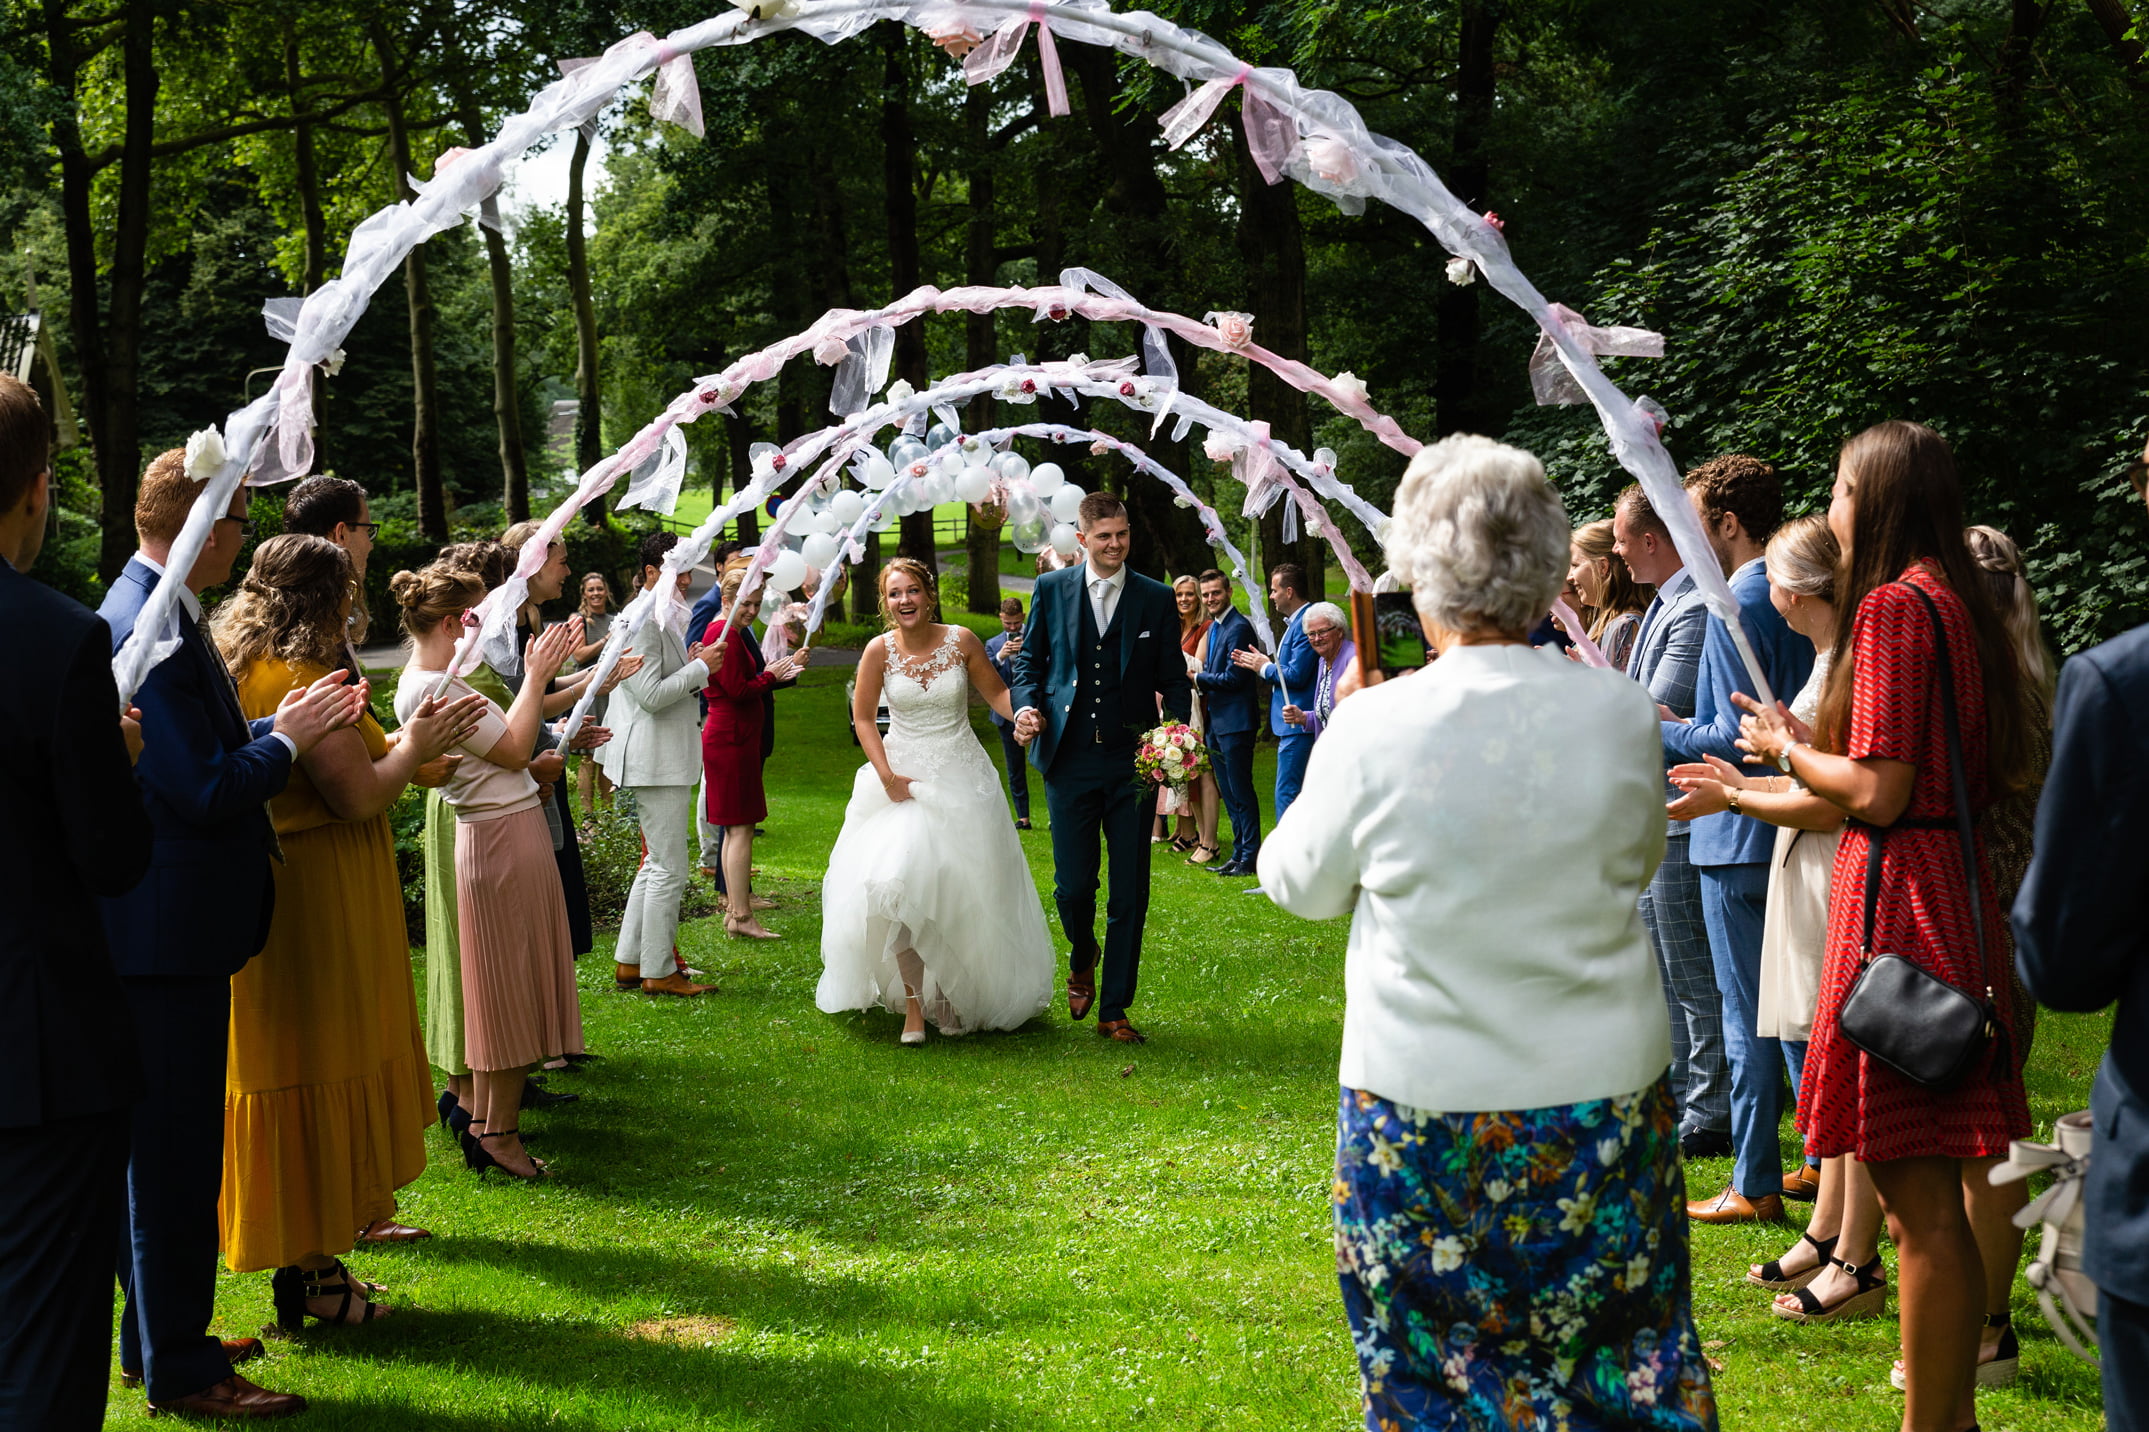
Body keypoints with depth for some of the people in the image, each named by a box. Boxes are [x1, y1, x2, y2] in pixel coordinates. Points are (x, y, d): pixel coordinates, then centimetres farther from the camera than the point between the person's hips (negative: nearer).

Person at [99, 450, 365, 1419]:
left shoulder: (151, 609, 12)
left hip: (168, 928, 11)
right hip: (167, 930, -11)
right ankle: (180, 1371, 8)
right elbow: (208, 792, -23)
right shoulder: (150, 629, -21)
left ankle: (160, 1337, 31)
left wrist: (277, 731, 5)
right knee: (173, 1148, -2)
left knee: (165, 1146, 19)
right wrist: (284, 737, -9)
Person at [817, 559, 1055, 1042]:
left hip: (962, 779, 1)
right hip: (903, 777, -1)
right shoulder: (879, 650, -5)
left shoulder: (960, 640, -5)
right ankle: (913, 1002, -5)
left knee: (961, 891, 4)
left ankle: (951, 997, 22)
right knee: (900, 887, -14)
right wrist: (886, 776, -9)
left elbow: (996, 692, 3)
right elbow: (863, 718, 1)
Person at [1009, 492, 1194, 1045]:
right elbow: (1030, 661, 13)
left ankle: (1114, 1009, 14)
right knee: (1073, 885, -1)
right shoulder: (1052, 589, 5)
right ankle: (1082, 959, 33)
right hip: (1069, 760, 0)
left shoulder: (1157, 598, 4)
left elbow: (1173, 680, 6)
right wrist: (1027, 708, -6)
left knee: (1129, 894, 3)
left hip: (1134, 762, 0)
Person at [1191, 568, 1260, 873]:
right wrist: (1202, 682, 1)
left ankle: (1250, 857, 1)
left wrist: (1198, 678, -9)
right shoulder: (1214, 627, 16)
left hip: (1235, 721, -10)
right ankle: (1238, 853, 22)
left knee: (1241, 791, -4)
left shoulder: (1238, 627, -15)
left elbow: (1234, 678, -19)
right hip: (1216, 722, 10)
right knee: (1228, 793, 14)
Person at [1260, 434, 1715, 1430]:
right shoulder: (1620, 713, -8)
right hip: (1607, 1089, 2)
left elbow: (1300, 883, 2)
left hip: (1424, 1097, -2)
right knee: (1621, 1345, 14)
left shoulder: (1373, 729, -15)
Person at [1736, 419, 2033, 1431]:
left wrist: (1791, 750, -1)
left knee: (1918, 1201, -4)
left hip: (1900, 894, -10)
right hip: (1957, 888, 10)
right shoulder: (1961, 604, 14)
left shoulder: (1893, 605, -13)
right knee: (1933, 1197, 16)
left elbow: (1876, 791, -19)